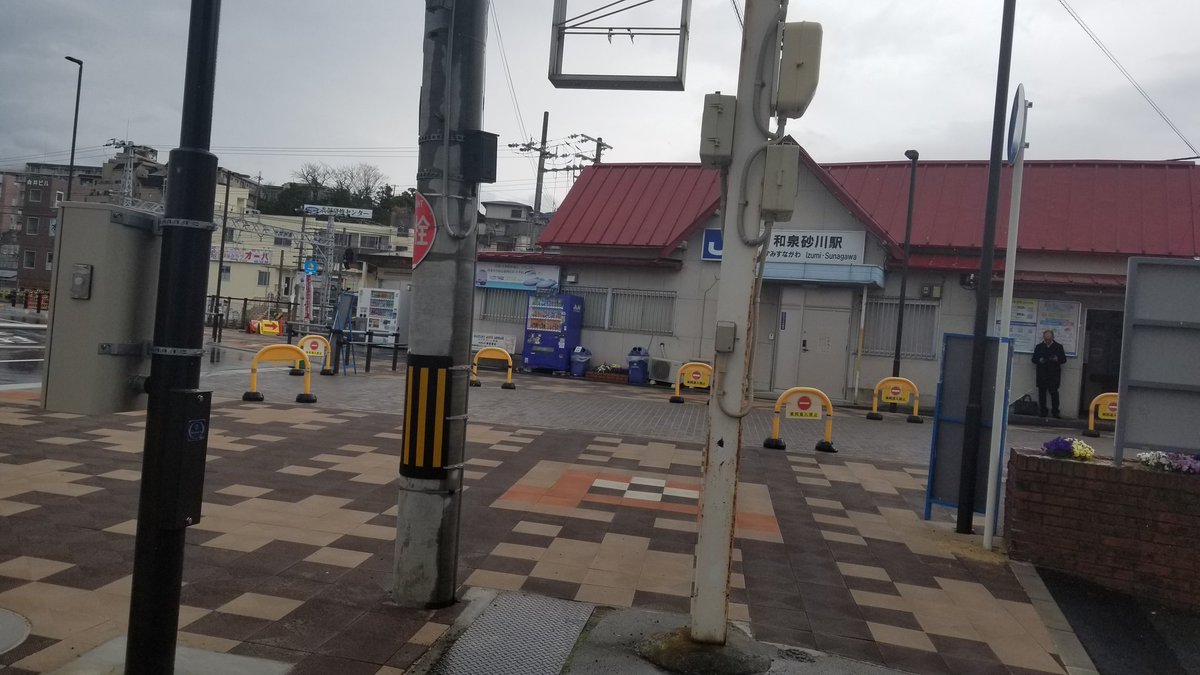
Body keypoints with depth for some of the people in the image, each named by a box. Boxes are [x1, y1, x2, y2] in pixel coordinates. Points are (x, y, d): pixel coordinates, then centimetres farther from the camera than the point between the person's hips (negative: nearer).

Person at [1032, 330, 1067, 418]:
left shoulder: (1058, 347, 8)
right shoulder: (1039, 347, 12)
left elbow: (1064, 359, 7)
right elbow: (1034, 359, 11)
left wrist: (1057, 359, -14)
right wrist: (1040, 360, -11)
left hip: (1054, 375, -2)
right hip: (1042, 375, 2)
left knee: (1054, 392, -6)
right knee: (1042, 393, 2)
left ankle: (1055, 412, 0)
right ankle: (1043, 412, 8)